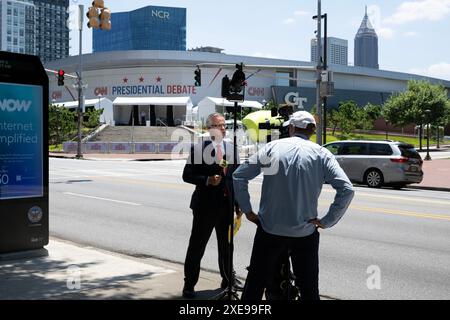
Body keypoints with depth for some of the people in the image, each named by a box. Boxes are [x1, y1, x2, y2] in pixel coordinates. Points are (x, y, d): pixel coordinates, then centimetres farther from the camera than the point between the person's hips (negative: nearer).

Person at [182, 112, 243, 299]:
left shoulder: (231, 149, 7)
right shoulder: (198, 148, -7)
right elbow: (187, 175, -7)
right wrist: (206, 180, -22)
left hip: (227, 205, 5)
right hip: (205, 205, -5)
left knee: (226, 245, 17)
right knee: (197, 246, 3)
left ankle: (228, 278, 34)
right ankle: (189, 284, 15)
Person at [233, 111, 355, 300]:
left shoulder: (272, 148, -1)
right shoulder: (321, 155, -2)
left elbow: (239, 176, -2)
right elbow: (347, 190, -11)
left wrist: (247, 211, 4)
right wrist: (327, 221, -5)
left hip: (269, 230, 0)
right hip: (305, 233, 0)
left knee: (255, 284, 13)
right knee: (309, 289, 12)